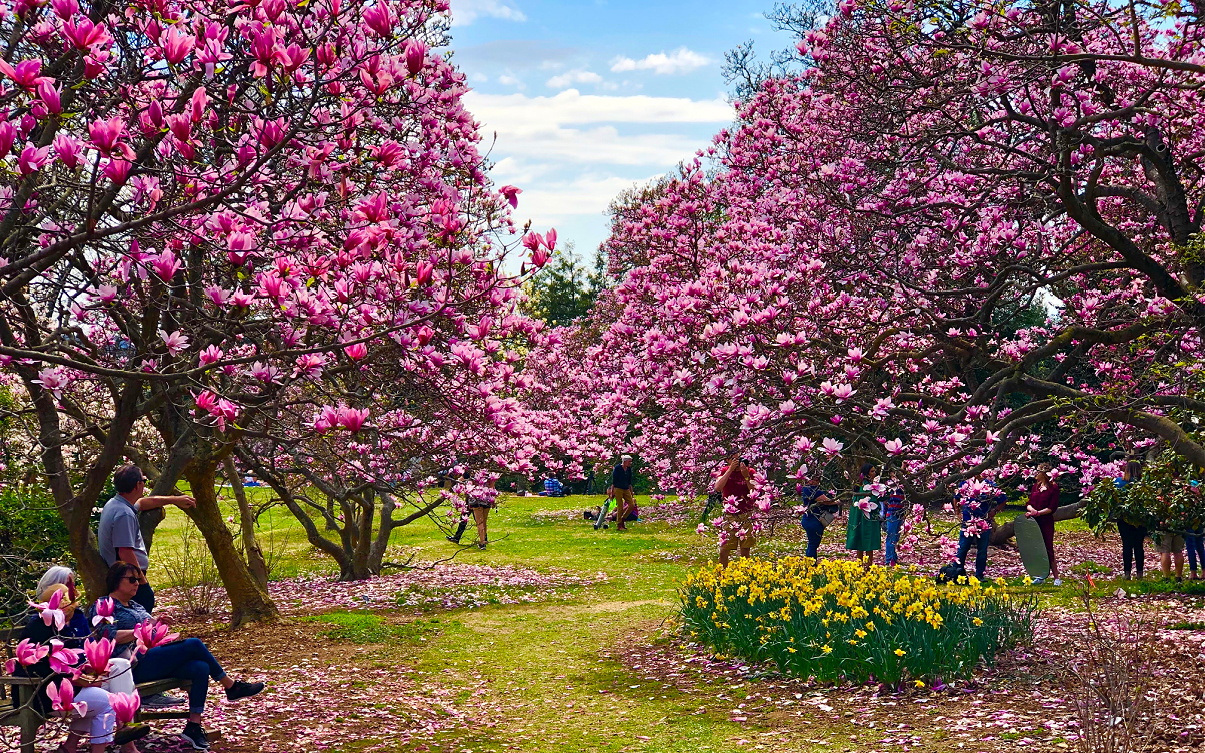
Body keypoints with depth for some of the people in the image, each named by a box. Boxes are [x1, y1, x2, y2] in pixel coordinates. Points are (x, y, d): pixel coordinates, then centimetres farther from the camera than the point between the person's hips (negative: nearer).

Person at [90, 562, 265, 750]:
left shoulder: (136, 606, 27)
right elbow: (109, 636, -17)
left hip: (153, 660, 9)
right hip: (135, 666, -9)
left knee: (200, 668, -18)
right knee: (194, 644, -20)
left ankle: (193, 727, -19)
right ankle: (231, 687, -6)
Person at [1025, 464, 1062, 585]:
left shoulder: (1053, 488, -4)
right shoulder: (1035, 486, 14)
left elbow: (1052, 508, -10)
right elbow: (1028, 503, 11)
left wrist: (1038, 513, -19)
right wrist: (1032, 510, -11)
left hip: (1046, 522, -6)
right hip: (1034, 521, 6)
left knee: (1048, 549, -6)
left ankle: (1056, 577, 0)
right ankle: (1040, 576, 16)